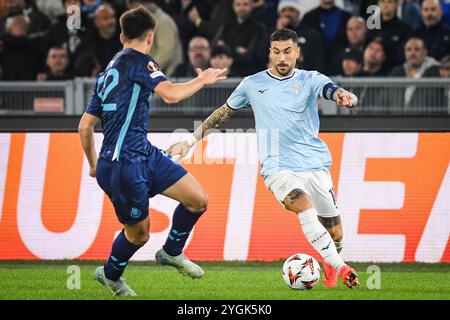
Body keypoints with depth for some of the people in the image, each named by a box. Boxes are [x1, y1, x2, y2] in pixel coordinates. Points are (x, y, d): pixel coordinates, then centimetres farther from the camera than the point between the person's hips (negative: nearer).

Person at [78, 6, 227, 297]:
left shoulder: (107, 74, 18)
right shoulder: (138, 60, -8)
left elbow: (85, 126, 21)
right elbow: (171, 94, -22)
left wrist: (93, 163, 33)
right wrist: (202, 80, -6)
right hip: (123, 165, -9)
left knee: (198, 200, 2)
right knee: (138, 233, 6)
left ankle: (172, 252, 23)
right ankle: (110, 275, 31)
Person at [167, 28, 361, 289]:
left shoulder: (310, 80, 2)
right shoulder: (253, 84, 7)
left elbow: (332, 90, -18)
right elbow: (224, 113, 20)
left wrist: (346, 97, -43)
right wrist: (190, 141, 19)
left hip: (316, 165, 1)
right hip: (279, 167, -1)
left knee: (334, 233, 5)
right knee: (306, 208, -31)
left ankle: (331, 267, 38)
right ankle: (340, 268, -29)